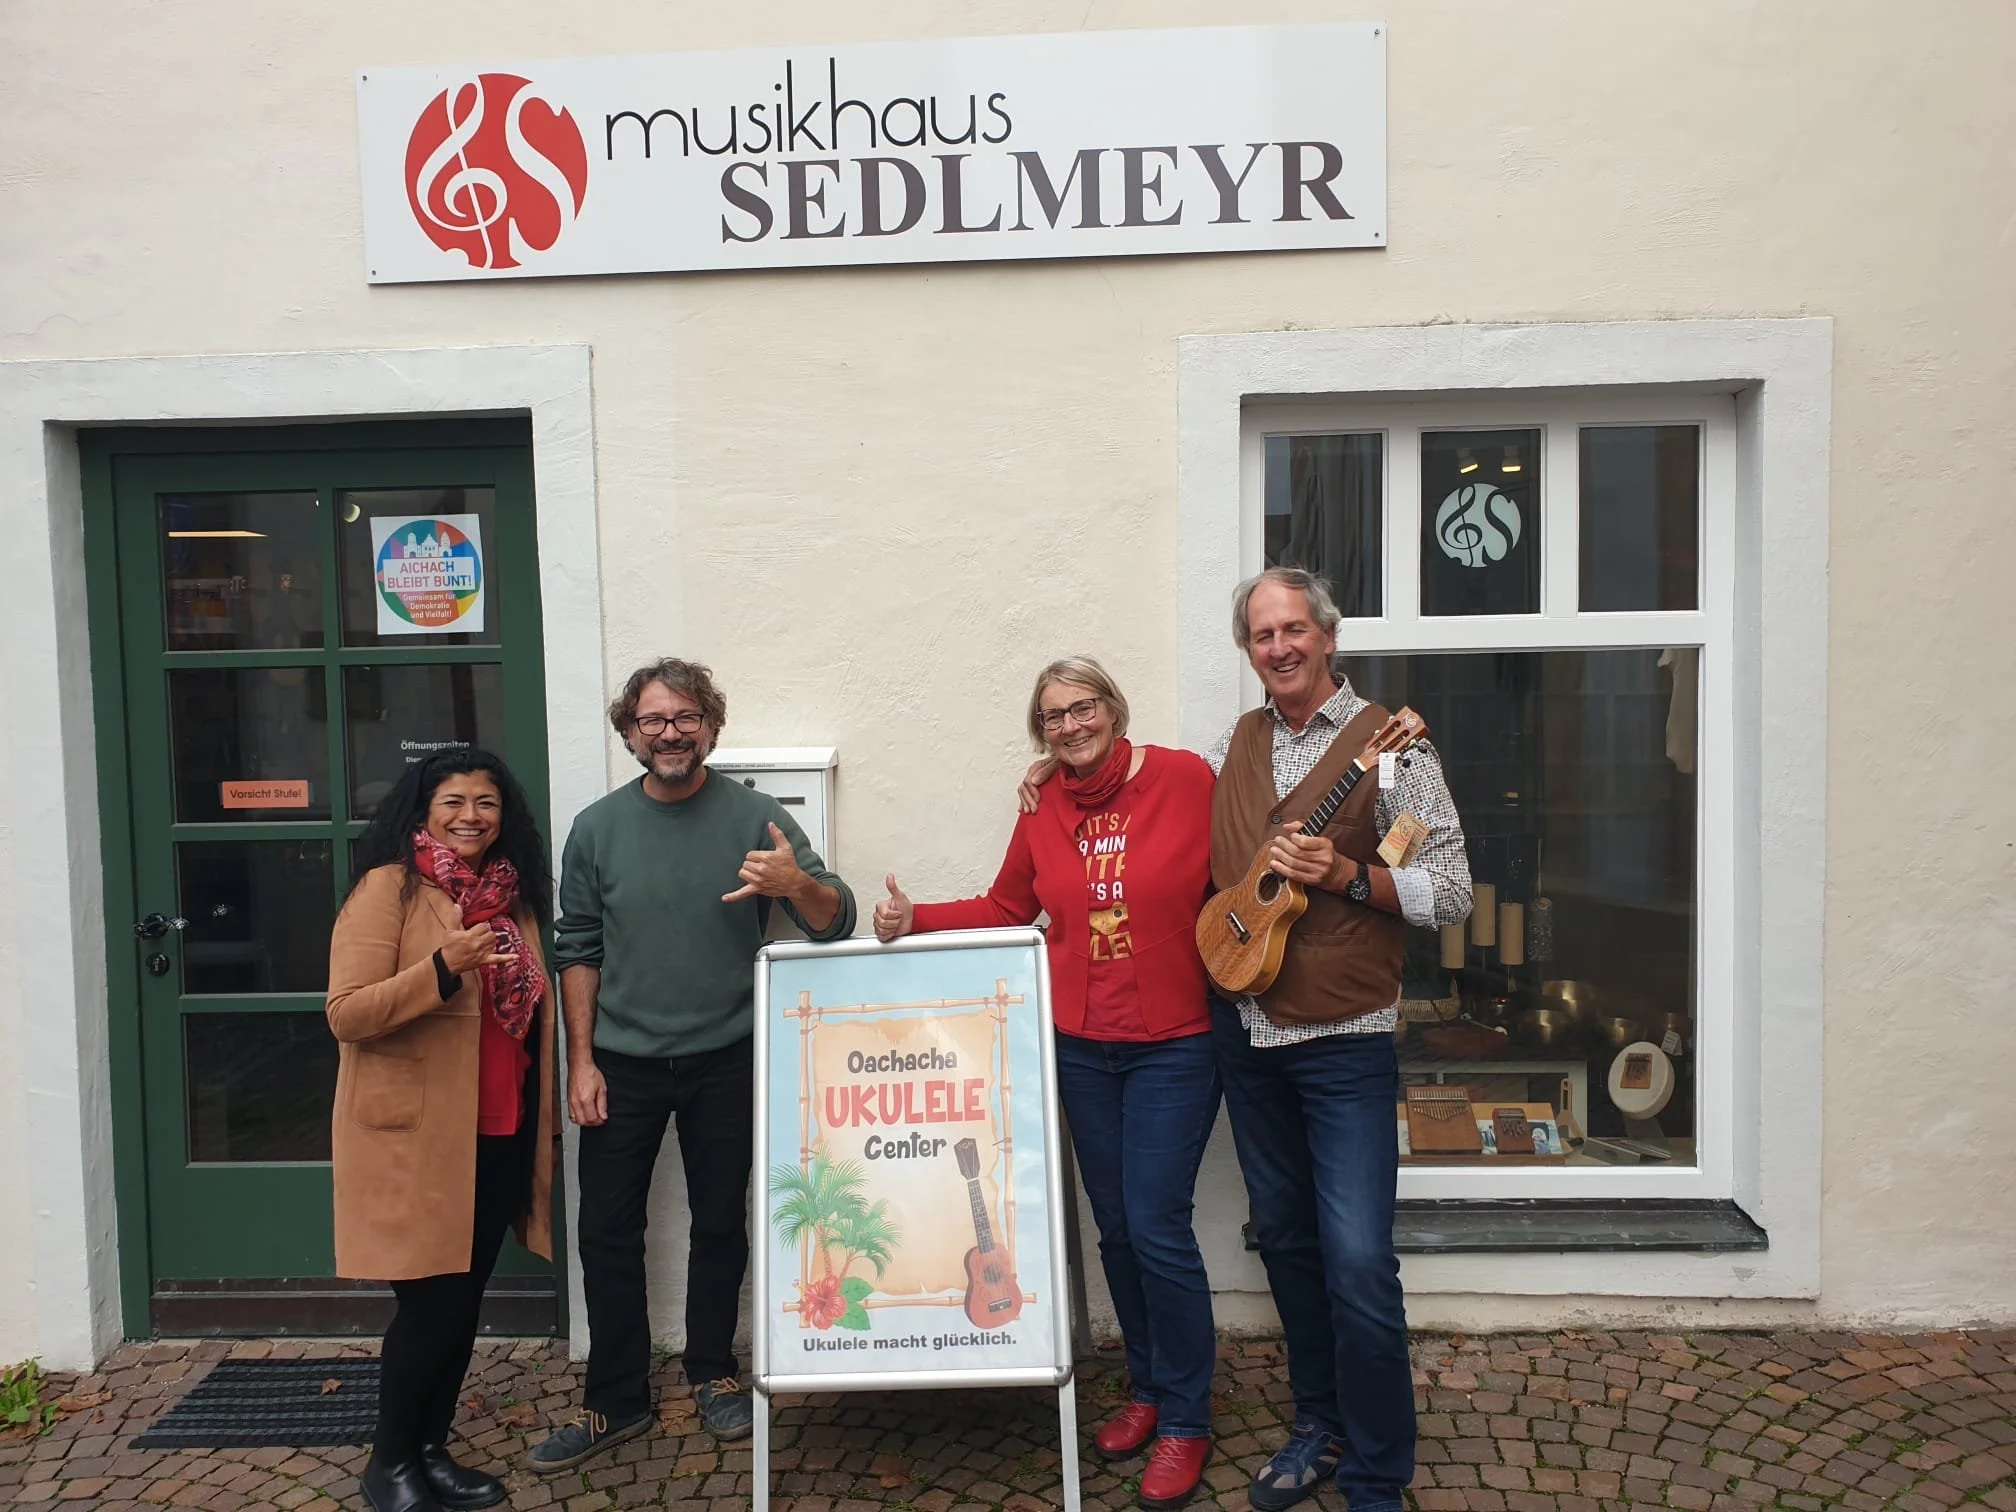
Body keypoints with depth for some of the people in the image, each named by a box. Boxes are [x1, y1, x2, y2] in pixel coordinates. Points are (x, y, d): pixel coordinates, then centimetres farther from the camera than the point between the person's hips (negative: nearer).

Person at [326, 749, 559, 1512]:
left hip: (499, 1133, 6)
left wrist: (547, 1118, 17)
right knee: (432, 1301, 1)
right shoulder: (388, 887, -10)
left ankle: (431, 1451, 29)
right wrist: (441, 968, -30)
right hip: (415, 1134, -6)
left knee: (465, 1299, 13)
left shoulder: (514, 892, 10)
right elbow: (346, 1014, -16)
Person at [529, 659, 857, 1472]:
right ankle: (616, 1401, 23)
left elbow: (837, 920, -9)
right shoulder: (598, 827, -2)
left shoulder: (756, 816, -6)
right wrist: (581, 1060, -2)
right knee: (607, 1233, 6)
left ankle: (713, 1375, 32)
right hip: (622, 1066, 1)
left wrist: (795, 883, -31)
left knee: (720, 1224, 12)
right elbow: (578, 951, 3)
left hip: (726, 1062, -1)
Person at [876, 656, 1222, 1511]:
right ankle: (1148, 1390, 34)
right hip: (1081, 1049, 4)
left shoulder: (1186, 780, -10)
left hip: (1174, 1047, -4)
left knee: (1157, 1228, -4)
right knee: (1115, 1229, 14)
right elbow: (1006, 910, 12)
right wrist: (915, 920, 3)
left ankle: (1185, 1421, 17)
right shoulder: (1044, 809, 3)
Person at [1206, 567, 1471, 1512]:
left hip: (1344, 1041, -5)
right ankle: (1319, 1425, 34)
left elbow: (1451, 894, -9)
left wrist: (1344, 875, -22)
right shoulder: (1236, 744, 8)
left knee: (1358, 1262, -7)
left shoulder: (1386, 743, -8)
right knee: (1284, 1238, 16)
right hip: (1245, 1032, 6)